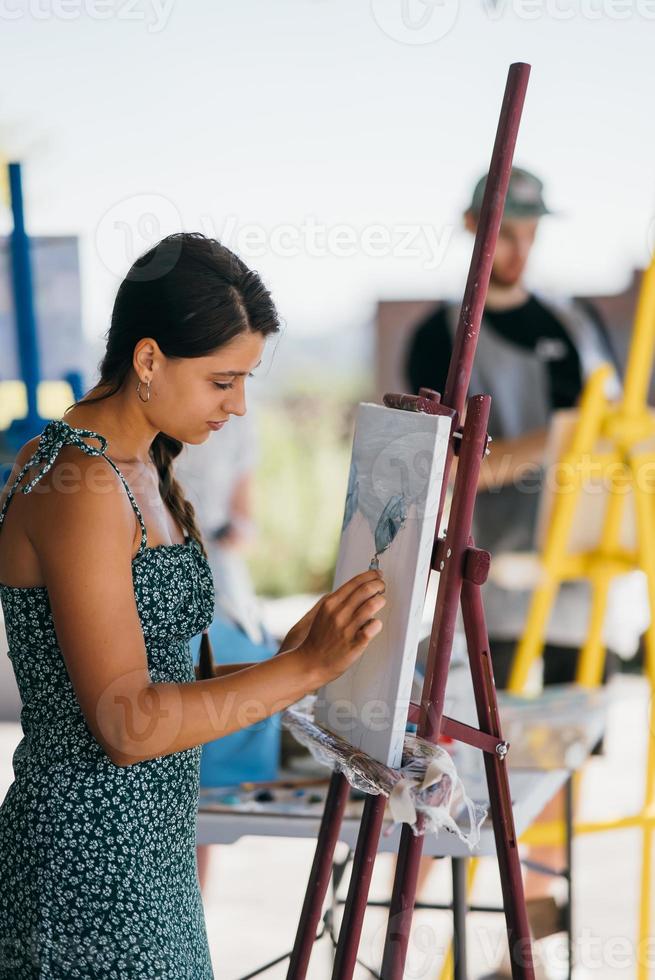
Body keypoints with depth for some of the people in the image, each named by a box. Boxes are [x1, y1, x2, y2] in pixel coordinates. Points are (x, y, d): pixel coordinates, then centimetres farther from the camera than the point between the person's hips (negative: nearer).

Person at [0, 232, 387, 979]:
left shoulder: (140, 469, 9)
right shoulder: (79, 488, -20)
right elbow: (126, 725, -24)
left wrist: (282, 662, 7)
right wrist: (305, 667, -24)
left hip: (148, 850, 9)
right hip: (89, 868, -9)